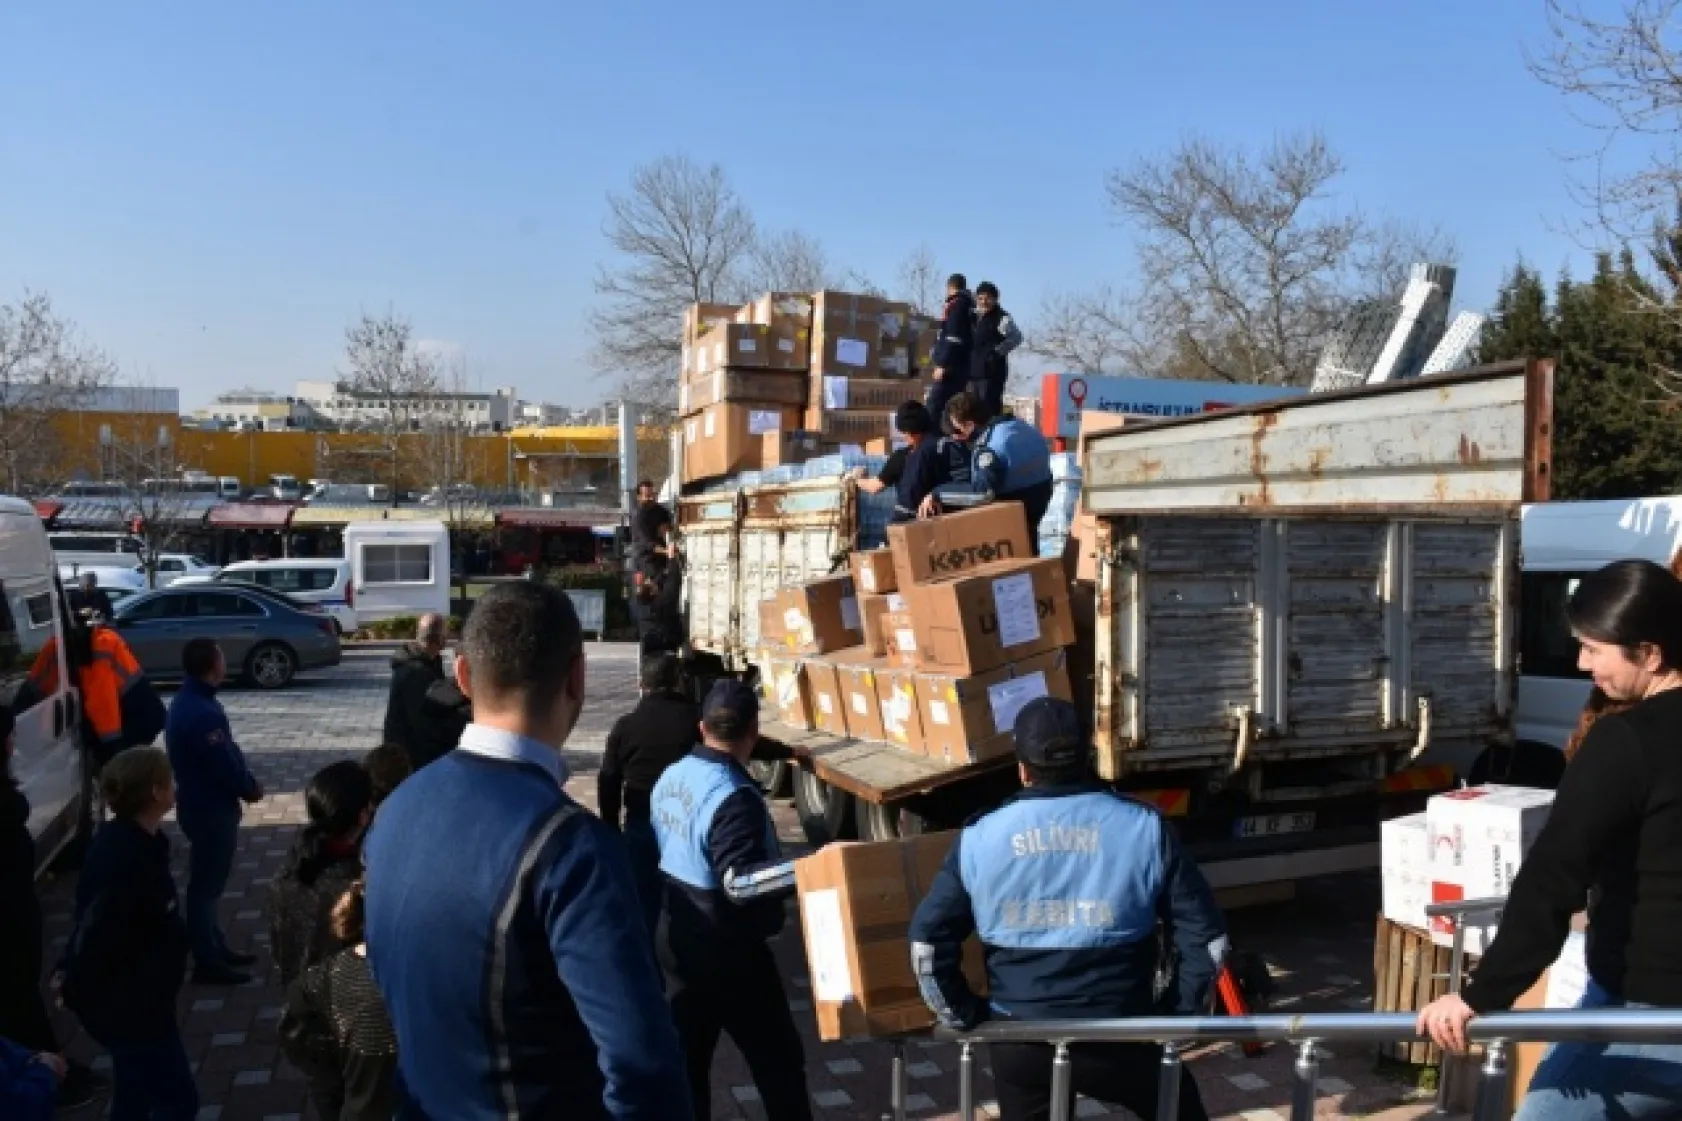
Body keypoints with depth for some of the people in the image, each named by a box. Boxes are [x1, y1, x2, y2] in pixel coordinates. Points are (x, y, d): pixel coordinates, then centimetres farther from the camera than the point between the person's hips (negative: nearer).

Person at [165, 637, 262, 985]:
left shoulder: (189, 701, 7)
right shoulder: (202, 713, -26)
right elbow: (225, 764, -24)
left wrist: (247, 782, 3)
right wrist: (251, 789, -7)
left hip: (203, 804, 10)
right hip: (211, 809, -10)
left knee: (207, 883, 18)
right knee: (206, 885, 0)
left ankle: (216, 949, 30)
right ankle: (207, 963, 9)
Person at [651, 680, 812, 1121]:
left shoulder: (670, 778, 3)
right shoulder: (733, 797, -24)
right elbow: (738, 882, -30)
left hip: (676, 940, 8)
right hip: (727, 951, -8)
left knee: (687, 1054, 17)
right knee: (779, 1060, 6)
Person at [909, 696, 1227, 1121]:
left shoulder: (978, 839, -4)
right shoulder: (1144, 828, -7)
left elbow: (927, 941, -3)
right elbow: (1206, 937, -6)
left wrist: (963, 1015, 8)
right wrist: (1176, 1013, 5)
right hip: (1118, 1036, -1)